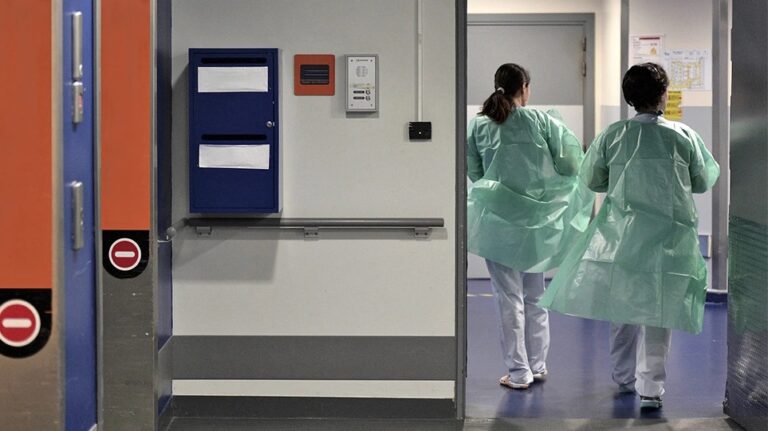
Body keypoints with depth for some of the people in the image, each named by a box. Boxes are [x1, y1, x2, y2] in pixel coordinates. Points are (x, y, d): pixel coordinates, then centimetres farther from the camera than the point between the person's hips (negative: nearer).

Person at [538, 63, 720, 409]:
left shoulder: (612, 135, -5)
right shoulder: (683, 136, -8)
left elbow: (591, 180, 6)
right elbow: (701, 183, 4)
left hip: (621, 233, 2)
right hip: (669, 234, -2)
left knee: (622, 305, 17)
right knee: (658, 310, 4)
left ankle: (625, 377, 30)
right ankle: (650, 386, 1)